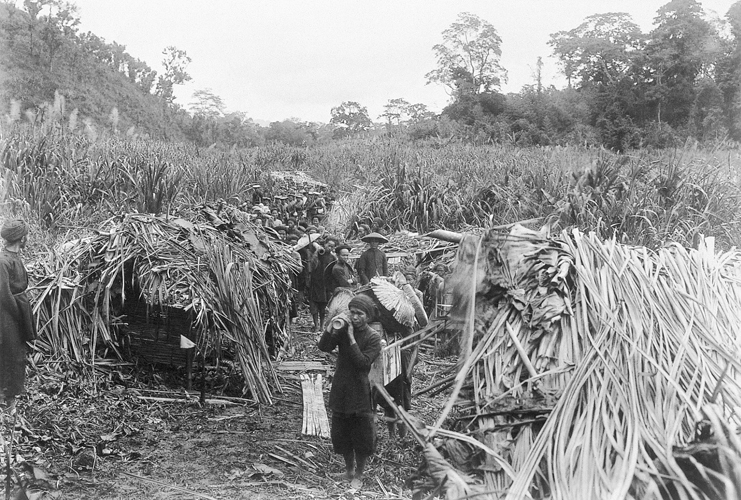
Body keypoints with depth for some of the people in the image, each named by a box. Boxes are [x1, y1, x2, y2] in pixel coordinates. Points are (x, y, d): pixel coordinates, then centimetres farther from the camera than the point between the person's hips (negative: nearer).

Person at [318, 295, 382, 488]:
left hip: (360, 393, -4)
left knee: (361, 436, 5)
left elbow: (363, 362, -23)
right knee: (341, 434, 15)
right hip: (340, 391, 4)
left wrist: (351, 338, -23)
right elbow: (324, 347, -14)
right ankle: (349, 469, 37)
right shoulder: (343, 330, -1)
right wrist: (332, 325, -24)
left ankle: (358, 475, 25)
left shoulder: (373, 337, -11)